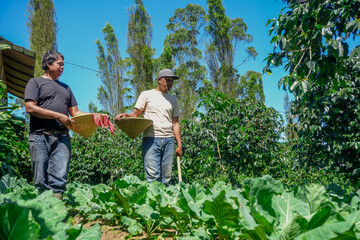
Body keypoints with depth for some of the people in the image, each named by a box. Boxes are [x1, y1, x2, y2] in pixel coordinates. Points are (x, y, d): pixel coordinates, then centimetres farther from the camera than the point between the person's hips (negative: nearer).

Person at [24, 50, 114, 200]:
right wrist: (58, 116, -11)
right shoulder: (35, 82, 10)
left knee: (59, 178, -9)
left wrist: (94, 115, 5)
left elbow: (74, 112, 22)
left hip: (62, 137, 4)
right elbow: (30, 107, -5)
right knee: (41, 180, -3)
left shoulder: (65, 87, 27)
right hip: (40, 136, -4)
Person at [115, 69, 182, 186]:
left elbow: (175, 123, 17)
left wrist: (179, 144, 9)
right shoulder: (147, 95, 11)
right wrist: (125, 115, -15)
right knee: (152, 176, -12)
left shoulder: (173, 100, 20)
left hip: (169, 140, 4)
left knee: (166, 177, 1)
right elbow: (136, 114, 7)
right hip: (151, 138, -3)